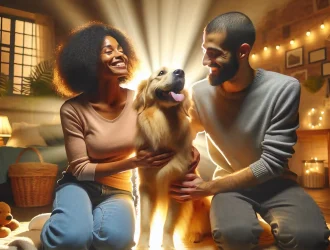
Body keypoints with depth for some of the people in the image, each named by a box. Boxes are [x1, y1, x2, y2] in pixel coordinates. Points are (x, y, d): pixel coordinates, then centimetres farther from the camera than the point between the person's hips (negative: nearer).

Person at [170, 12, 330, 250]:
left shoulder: (284, 88, -18)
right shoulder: (200, 92, -9)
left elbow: (272, 162, -18)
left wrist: (208, 187, -18)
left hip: (274, 182, 0)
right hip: (230, 184, 1)